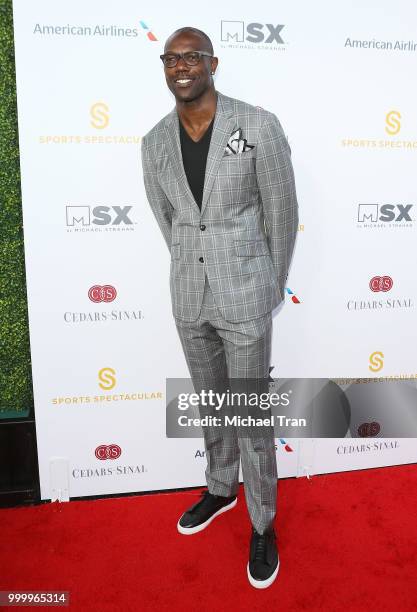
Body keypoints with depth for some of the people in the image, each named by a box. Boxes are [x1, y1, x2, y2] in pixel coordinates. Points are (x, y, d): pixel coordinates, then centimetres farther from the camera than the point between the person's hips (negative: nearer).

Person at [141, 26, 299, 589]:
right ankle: (220, 489, 44)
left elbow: (283, 215, -3)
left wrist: (271, 289, 4)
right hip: (188, 294, 5)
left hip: (245, 294, -4)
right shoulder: (155, 142, 3)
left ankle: (263, 523, 27)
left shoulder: (259, 126, -10)